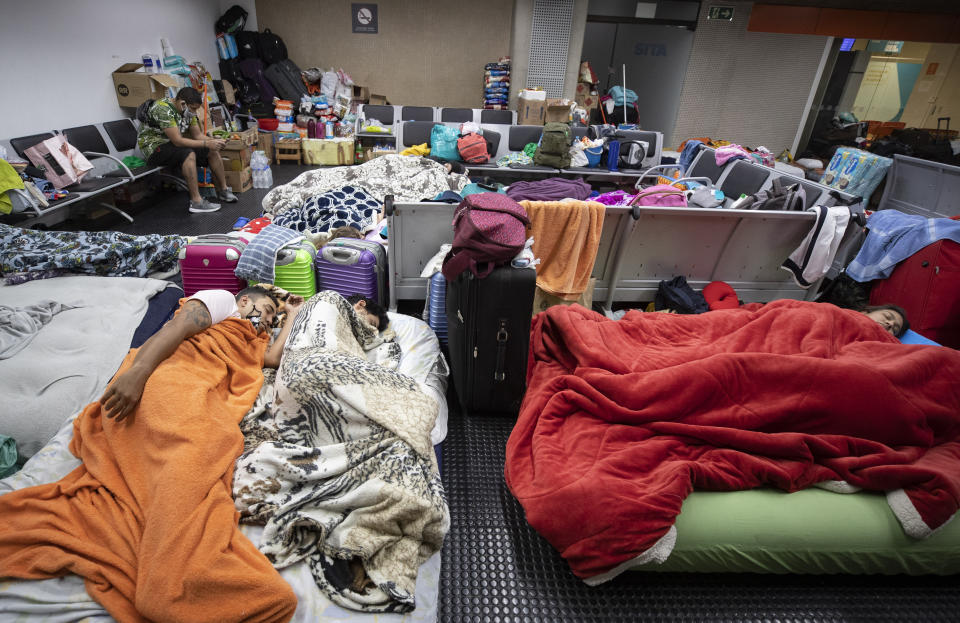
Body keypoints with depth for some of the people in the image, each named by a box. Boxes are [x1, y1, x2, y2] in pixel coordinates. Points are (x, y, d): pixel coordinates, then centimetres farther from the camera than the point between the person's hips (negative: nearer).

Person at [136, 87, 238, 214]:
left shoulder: (187, 110, 1)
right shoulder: (163, 109, -26)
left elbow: (197, 135, 5)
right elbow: (177, 141, -30)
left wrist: (214, 141, -14)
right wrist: (207, 143, -30)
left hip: (172, 144, 9)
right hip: (154, 148, -8)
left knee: (213, 151, -4)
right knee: (188, 154, -36)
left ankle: (223, 190, 4)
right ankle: (196, 202, -37)